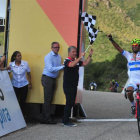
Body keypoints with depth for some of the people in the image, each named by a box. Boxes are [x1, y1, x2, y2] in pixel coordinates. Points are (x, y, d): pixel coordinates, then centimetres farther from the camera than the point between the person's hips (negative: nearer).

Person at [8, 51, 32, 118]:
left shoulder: (25, 63, -8)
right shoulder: (11, 64, -8)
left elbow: (28, 74, 3)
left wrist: (30, 83, 6)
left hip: (24, 85, 0)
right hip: (15, 85, 0)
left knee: (22, 101, 3)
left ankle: (23, 115, 17)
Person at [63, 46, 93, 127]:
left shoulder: (77, 61, 15)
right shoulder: (67, 61, -10)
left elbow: (85, 63, 13)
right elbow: (72, 64, -31)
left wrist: (90, 55, 3)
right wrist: (80, 57, -34)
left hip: (74, 86, 8)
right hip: (68, 86, -8)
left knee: (71, 103, 11)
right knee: (69, 103, -11)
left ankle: (65, 119, 18)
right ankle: (66, 121, -6)